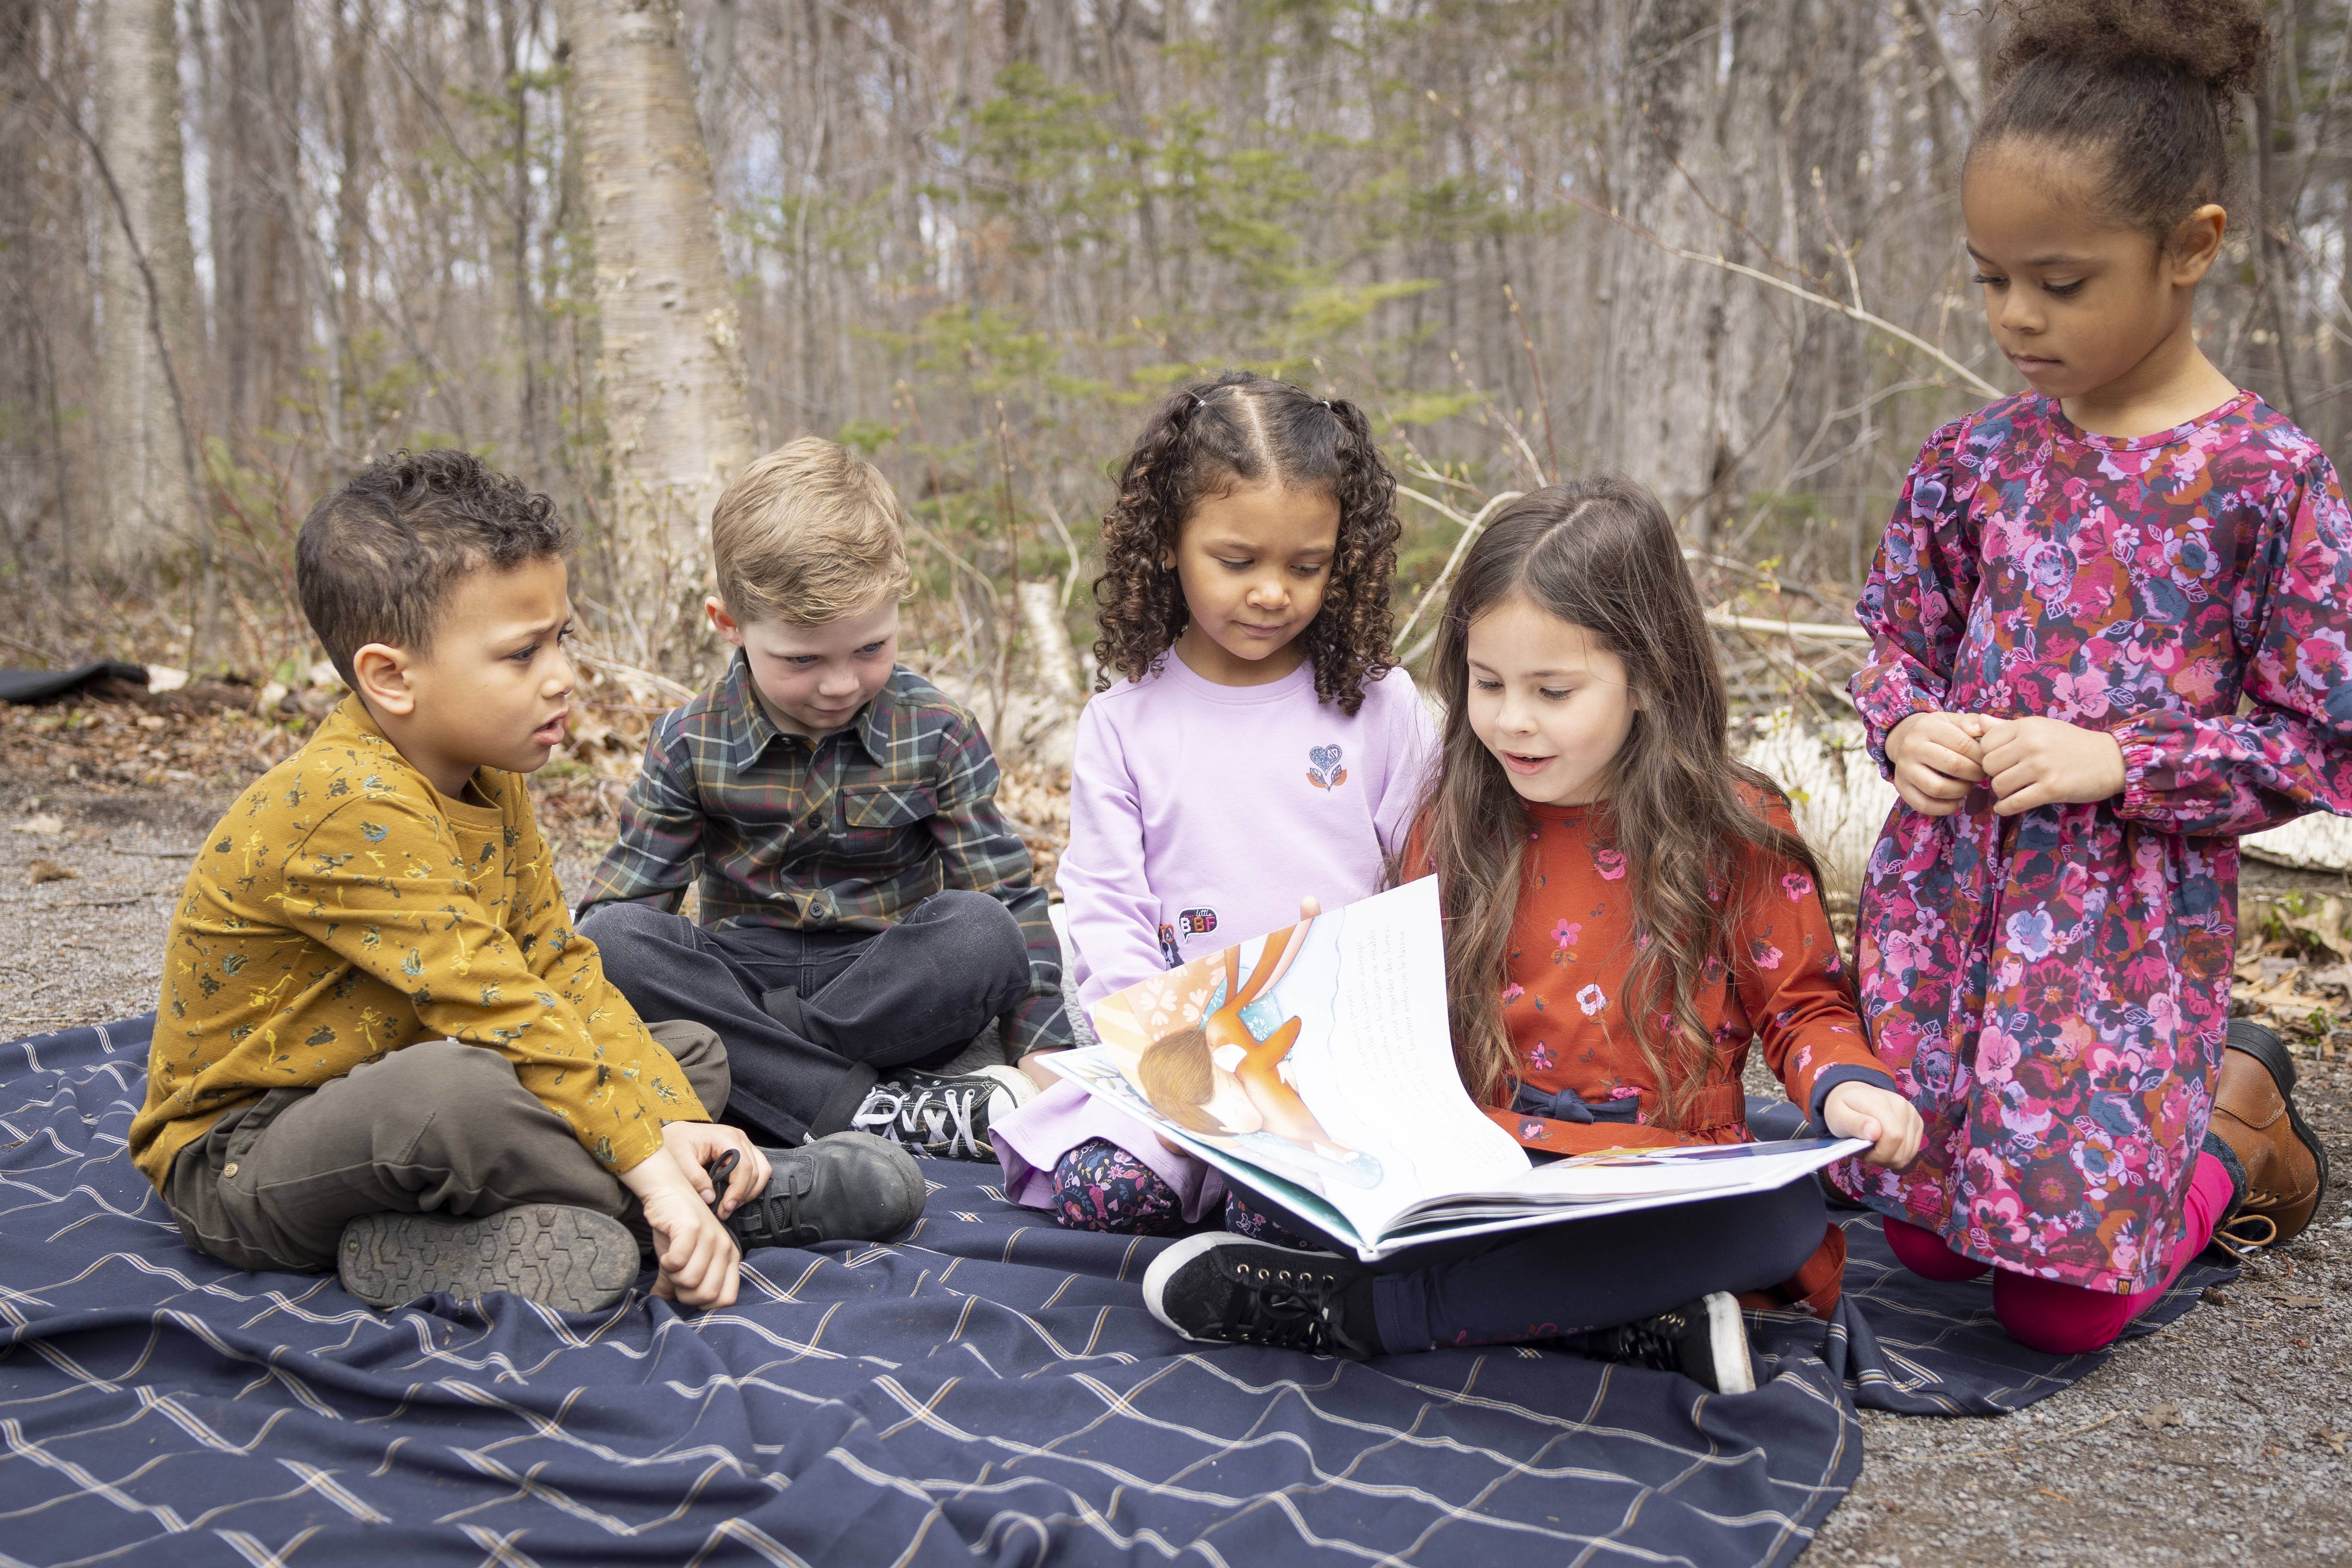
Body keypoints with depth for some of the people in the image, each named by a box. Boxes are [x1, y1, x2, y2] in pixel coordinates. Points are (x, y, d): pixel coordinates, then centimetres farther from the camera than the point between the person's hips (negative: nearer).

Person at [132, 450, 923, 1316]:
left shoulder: (488, 782, 2)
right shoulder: (352, 804, -28)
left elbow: (561, 968, 0)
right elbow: (500, 1010, -32)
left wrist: (672, 1121, -12)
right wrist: (655, 1167, -31)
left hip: (398, 1106, 9)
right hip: (241, 1157, -9)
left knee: (691, 1052, 8)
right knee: (460, 1084, -40)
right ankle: (742, 1203, -18)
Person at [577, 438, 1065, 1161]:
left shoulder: (937, 735, -3)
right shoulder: (690, 744, -1)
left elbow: (1011, 899, -4)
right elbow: (623, 896, 0)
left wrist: (1047, 1057, -12)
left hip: (896, 985, -1)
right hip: (745, 975, 1)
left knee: (979, 935, -32)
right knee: (613, 936, -28)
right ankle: (866, 1111, -34)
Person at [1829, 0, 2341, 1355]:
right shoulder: (1976, 459, 1)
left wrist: (2118, 761, -20)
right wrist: (1909, 729, -10)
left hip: (2133, 925, -4)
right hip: (1947, 899, 5)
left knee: (2061, 1302, -1)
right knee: (1930, 1233, 14)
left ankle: (2242, 1134, 27)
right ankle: (2191, 1098, 36)